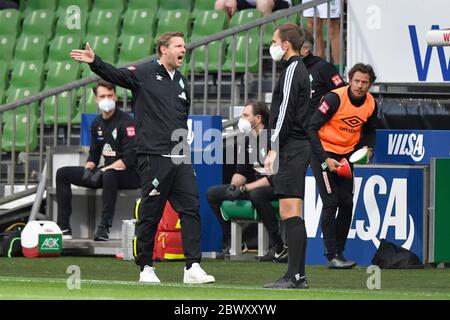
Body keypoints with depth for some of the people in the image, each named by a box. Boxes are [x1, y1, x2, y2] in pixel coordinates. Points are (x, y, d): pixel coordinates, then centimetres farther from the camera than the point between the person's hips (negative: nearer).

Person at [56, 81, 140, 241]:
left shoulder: (126, 122, -14)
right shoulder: (97, 123, 10)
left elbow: (130, 159, -21)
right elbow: (94, 153, 19)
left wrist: (103, 171, -23)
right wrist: (88, 169, -3)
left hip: (129, 174, -8)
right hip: (107, 171, 8)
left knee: (109, 175, -43)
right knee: (62, 173, 3)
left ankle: (104, 227, -41)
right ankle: (64, 227, -6)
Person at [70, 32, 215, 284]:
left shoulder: (182, 83, 17)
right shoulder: (145, 74, -2)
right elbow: (116, 75, -17)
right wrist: (95, 62, -34)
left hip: (180, 159, 6)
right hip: (153, 157, -6)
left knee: (191, 209, -1)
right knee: (150, 214, -1)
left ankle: (193, 268, 0)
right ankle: (146, 268, 9)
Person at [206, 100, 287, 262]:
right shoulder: (247, 140, 8)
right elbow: (241, 172, 14)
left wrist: (244, 189, -24)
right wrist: (233, 186, -10)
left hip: (275, 189, -9)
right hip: (255, 186, 9)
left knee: (256, 194, -41)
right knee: (212, 193, 2)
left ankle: (279, 247, -31)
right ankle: (231, 243, 2)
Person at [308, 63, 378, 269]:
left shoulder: (371, 105, -4)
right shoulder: (335, 98, -22)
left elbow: (369, 130, 17)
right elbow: (313, 128, -20)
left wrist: (367, 147, -4)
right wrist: (325, 160, -25)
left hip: (346, 155, 6)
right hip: (323, 151, -6)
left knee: (347, 203, 3)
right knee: (331, 202, -13)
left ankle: (339, 253, 14)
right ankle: (332, 256, -12)